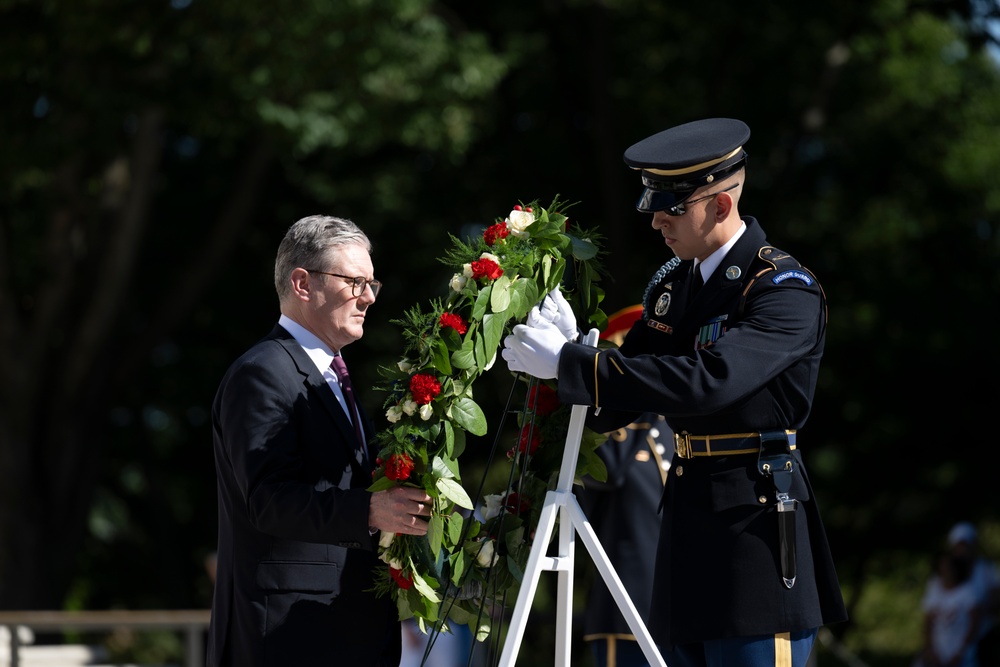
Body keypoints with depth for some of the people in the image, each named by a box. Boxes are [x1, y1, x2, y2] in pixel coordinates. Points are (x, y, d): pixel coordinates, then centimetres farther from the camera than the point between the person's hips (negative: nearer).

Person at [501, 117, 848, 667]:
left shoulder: (788, 291, -13)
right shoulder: (671, 283, 12)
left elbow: (708, 381, -29)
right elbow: (612, 409, 12)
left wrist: (570, 362, -28)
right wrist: (571, 351, -11)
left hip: (756, 525, -8)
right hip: (686, 514, 8)